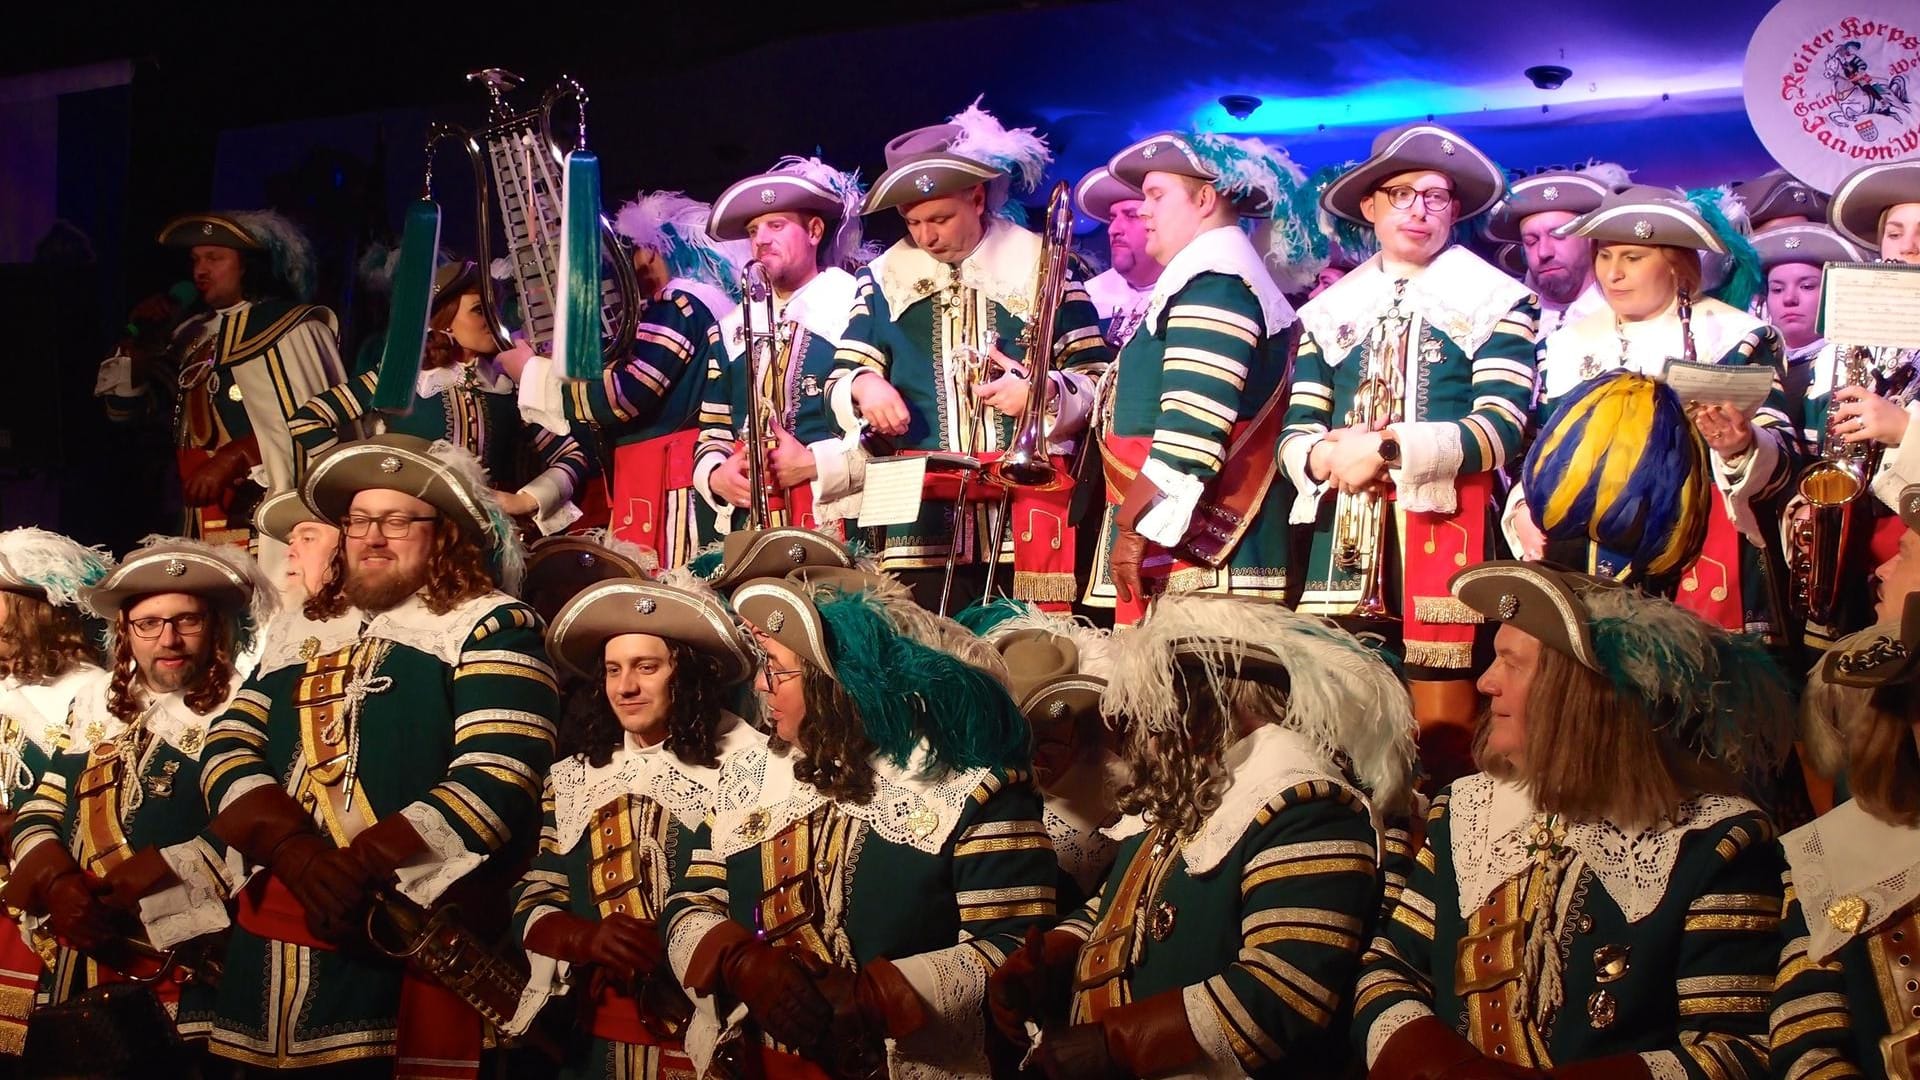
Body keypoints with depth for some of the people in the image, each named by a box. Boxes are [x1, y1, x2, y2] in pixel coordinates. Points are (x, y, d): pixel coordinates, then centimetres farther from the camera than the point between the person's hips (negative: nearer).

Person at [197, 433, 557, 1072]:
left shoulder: (490, 626, -2)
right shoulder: (298, 631, 18)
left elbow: (496, 780, -14)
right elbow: (228, 749, 7)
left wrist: (357, 865, -19)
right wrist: (295, 852, -12)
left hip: (418, 941, -6)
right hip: (272, 936, 6)